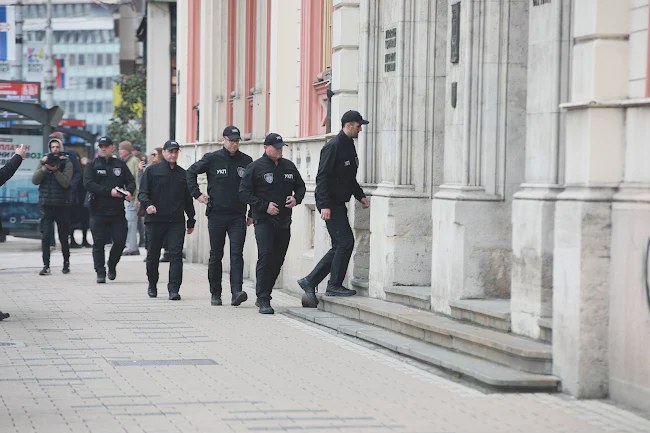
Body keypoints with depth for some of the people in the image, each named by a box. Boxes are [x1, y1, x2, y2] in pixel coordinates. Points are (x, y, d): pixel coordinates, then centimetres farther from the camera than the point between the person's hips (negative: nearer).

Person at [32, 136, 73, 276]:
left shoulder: (66, 164, 1)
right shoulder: (43, 162, 9)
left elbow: (65, 182, -12)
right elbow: (35, 180, -3)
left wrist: (55, 169, -19)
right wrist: (44, 167, -14)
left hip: (62, 205, -1)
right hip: (46, 205, 1)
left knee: (64, 237, 7)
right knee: (45, 236, -8)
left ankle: (66, 262, 25)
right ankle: (46, 265, -7)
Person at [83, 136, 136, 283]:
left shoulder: (120, 165, 11)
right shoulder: (92, 165, 2)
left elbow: (131, 181, 12)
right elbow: (88, 184, -10)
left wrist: (129, 191, -12)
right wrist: (109, 191, -18)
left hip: (117, 211, 2)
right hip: (98, 211, -2)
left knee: (120, 241, 0)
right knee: (99, 243, -1)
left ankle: (112, 265, 24)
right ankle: (100, 273, 5)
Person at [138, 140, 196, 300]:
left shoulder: (183, 174, 14)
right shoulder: (152, 171, 5)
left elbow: (188, 199, 19)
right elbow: (142, 192, 0)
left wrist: (191, 221, 18)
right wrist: (147, 204, -21)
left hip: (177, 221, 1)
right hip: (155, 220, -1)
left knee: (176, 254, -10)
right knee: (153, 254, 9)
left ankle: (174, 288, -12)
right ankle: (152, 284, 29)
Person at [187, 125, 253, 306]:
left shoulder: (246, 161, 6)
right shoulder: (212, 159, 0)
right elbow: (191, 172, 11)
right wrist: (197, 194, 2)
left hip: (238, 216, 0)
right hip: (217, 215, 0)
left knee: (236, 254, -11)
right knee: (216, 255, 7)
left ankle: (237, 292, -20)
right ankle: (215, 294, 15)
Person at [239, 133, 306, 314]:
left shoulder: (289, 166, 13)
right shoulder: (255, 167, -3)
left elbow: (300, 186, 23)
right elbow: (244, 192, -7)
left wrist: (296, 199, 1)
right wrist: (264, 206, -15)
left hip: (284, 222, 6)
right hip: (263, 220, -6)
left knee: (277, 260, 8)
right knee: (265, 257, -16)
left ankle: (262, 296, 21)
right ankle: (263, 300, -16)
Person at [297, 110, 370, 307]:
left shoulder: (349, 146, 16)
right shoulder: (333, 147, -14)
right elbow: (322, 177, -19)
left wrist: (360, 196, 15)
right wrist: (324, 205, -24)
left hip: (339, 203, 10)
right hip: (329, 204, -10)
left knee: (340, 246, 9)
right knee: (345, 242, -11)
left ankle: (309, 283, 14)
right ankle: (334, 285, -2)